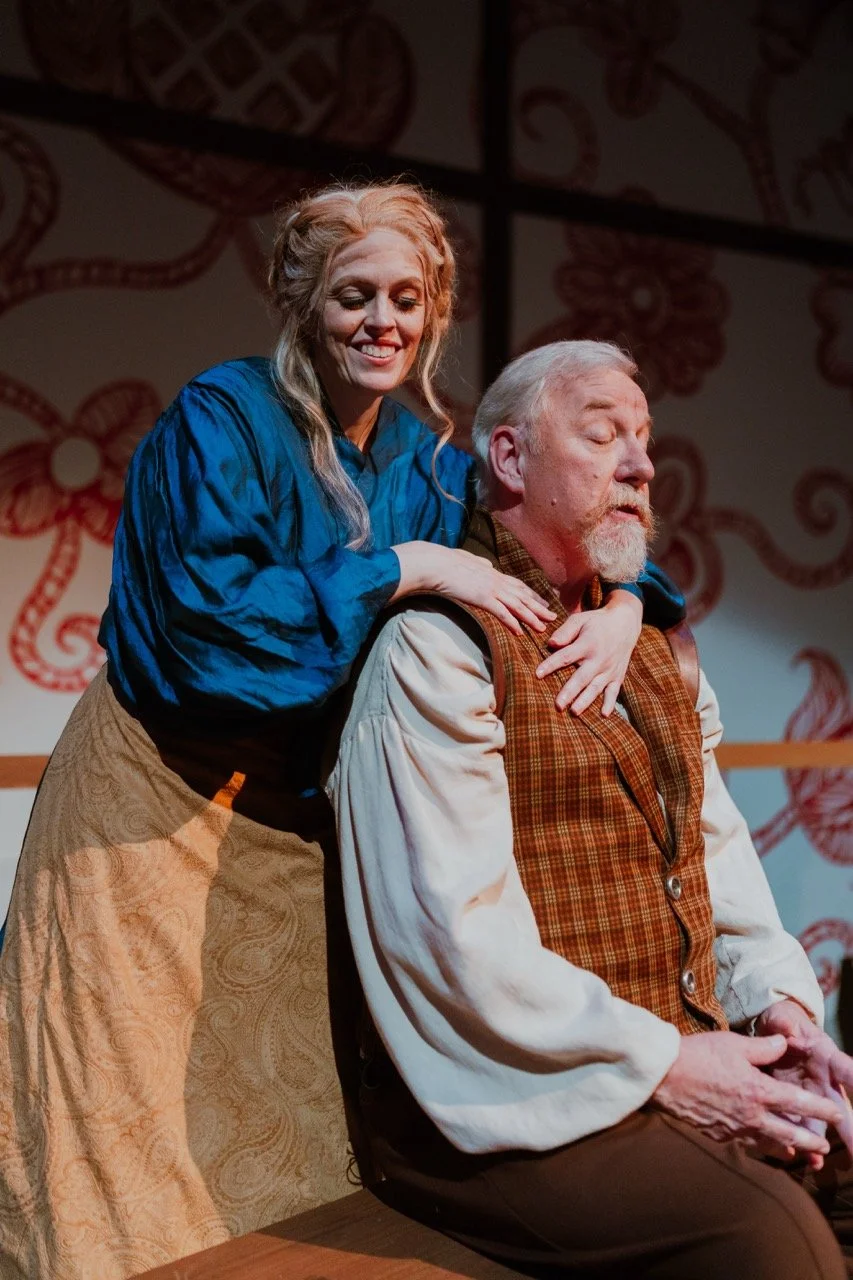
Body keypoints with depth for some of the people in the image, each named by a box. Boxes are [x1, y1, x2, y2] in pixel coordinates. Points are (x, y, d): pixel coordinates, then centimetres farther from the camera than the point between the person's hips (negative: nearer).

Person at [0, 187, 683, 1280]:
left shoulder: (426, 465, 6)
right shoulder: (220, 419, -11)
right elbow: (208, 614, -24)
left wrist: (623, 605, -16)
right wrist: (402, 567, -25)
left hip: (298, 823, 5)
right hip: (156, 808, -5)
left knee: (286, 1130, 12)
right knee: (140, 1133, 2)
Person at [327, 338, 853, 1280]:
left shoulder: (645, 652, 19)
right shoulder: (436, 647, -11)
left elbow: (717, 846, 16)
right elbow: (461, 933, -18)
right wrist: (661, 1066, -16)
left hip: (684, 1060, 8)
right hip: (507, 1102, -8)